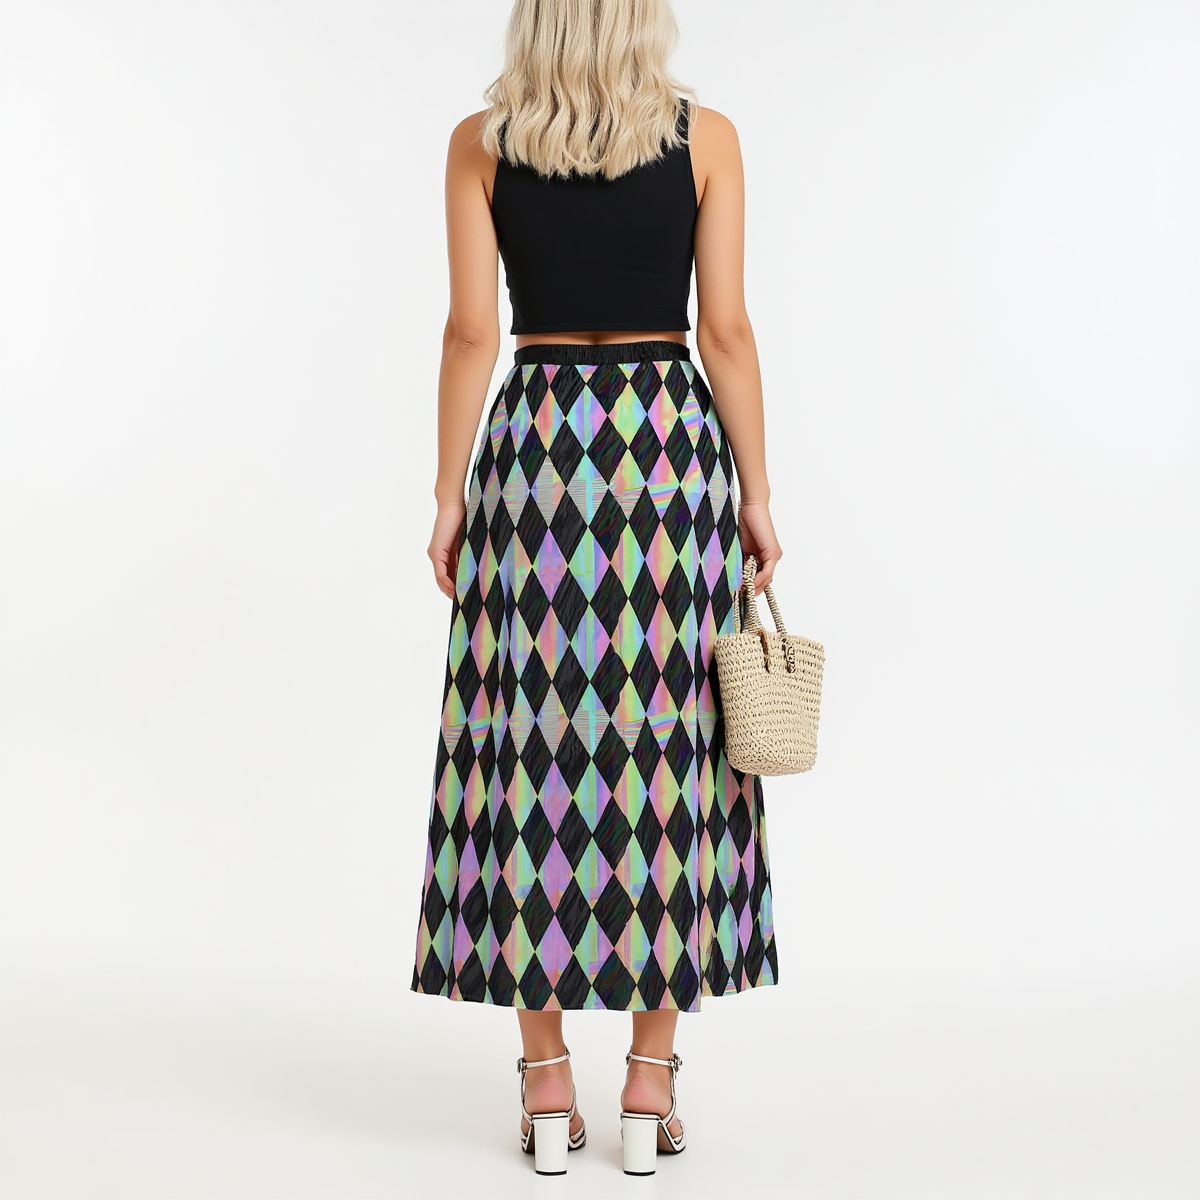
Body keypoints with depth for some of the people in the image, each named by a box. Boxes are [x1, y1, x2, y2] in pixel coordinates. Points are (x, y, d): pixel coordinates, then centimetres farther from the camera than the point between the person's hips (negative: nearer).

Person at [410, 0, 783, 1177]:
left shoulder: (479, 142, 2)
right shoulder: (706, 137, 2)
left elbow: (470, 332, -2)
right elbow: (726, 330, -2)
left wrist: (447, 499, 3)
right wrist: (756, 496, 3)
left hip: (535, 450, 0)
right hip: (670, 453, 0)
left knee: (532, 756, 4)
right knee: (666, 753, 5)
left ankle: (547, 1080, 8)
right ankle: (652, 1076, 9)